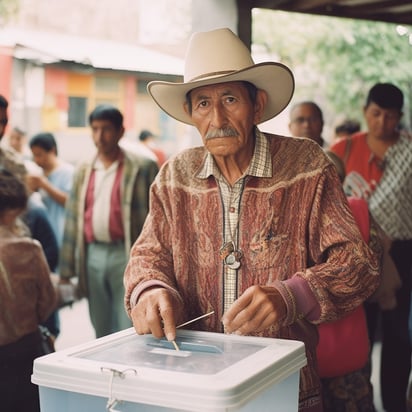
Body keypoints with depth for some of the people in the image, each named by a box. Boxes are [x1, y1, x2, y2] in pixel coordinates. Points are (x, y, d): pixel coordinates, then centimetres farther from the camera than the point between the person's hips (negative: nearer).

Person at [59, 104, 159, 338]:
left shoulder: (143, 168, -2)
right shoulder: (84, 172, 13)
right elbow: (73, 220, 13)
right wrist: (67, 268, 10)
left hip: (127, 255, -5)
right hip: (93, 256, 5)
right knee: (102, 333, 14)